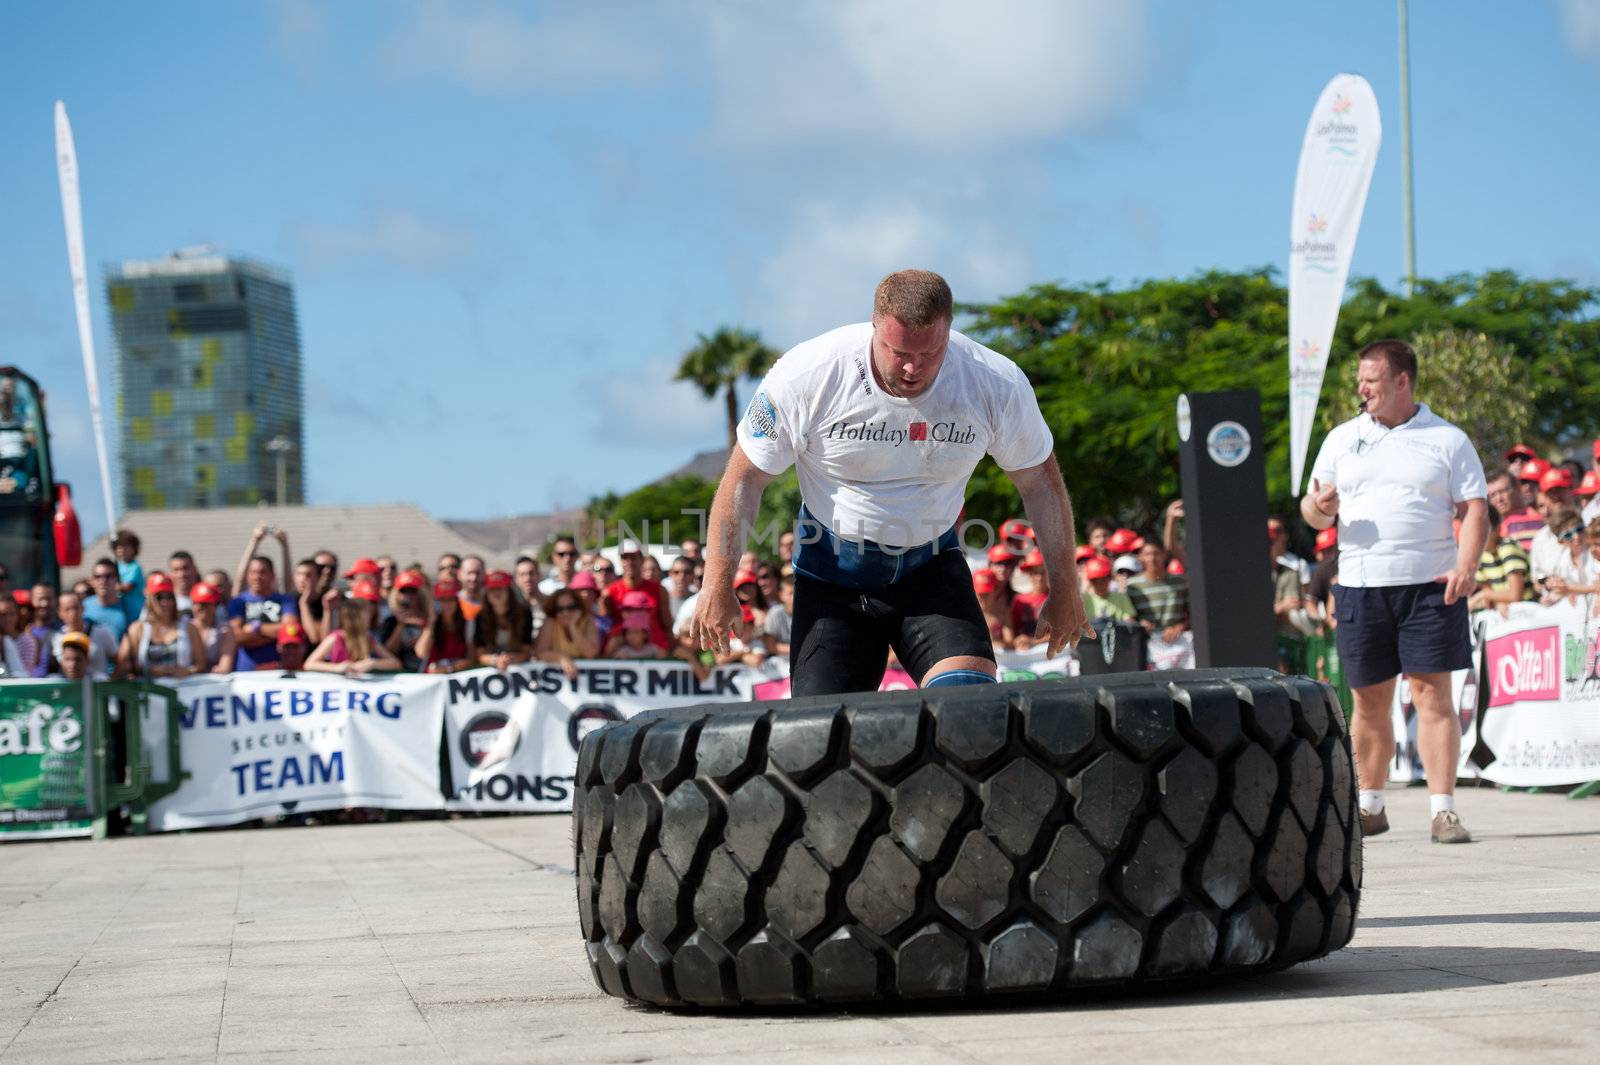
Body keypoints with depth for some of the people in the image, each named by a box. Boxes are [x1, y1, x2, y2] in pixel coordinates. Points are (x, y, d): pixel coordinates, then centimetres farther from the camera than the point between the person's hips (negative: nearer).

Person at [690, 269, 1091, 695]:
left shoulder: (998, 384, -15)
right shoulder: (806, 375, -19)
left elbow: (1039, 481, 2)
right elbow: (745, 478, -8)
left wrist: (1064, 587, 6)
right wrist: (717, 584, -7)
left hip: (932, 567, 1)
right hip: (832, 575, -1)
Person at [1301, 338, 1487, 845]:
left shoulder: (1448, 439, 5)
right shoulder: (1342, 439, 14)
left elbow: (1474, 509, 1)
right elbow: (1312, 511, 15)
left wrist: (1466, 565, -15)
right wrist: (1320, 507, -9)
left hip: (1429, 584, -3)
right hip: (1360, 588, 3)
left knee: (1432, 694, -7)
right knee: (1369, 701, 7)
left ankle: (1443, 809, -7)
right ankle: (1370, 805, 19)